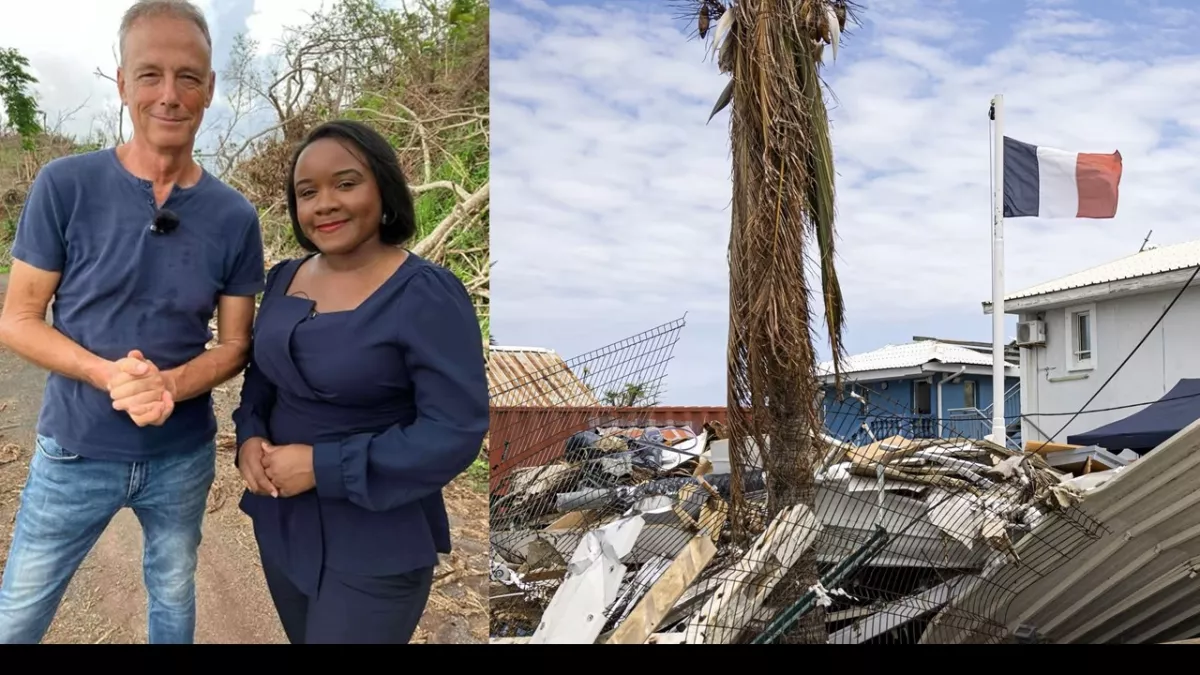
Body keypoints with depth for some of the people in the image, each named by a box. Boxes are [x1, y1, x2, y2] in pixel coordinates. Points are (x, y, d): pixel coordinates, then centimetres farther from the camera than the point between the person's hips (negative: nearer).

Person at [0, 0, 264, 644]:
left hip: (184, 455, 2)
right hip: (75, 452, -1)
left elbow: (234, 343, -1)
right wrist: (108, 374, -25)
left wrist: (171, 385, -21)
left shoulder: (235, 216, -8)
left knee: (173, 598, 22)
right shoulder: (64, 185, -12)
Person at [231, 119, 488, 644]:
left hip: (375, 546, -7)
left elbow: (456, 432, -23)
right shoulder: (284, 277, 4)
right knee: (302, 638, 24)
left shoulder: (427, 294, -19)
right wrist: (249, 438, -5)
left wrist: (322, 467, -24)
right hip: (279, 523, 7)